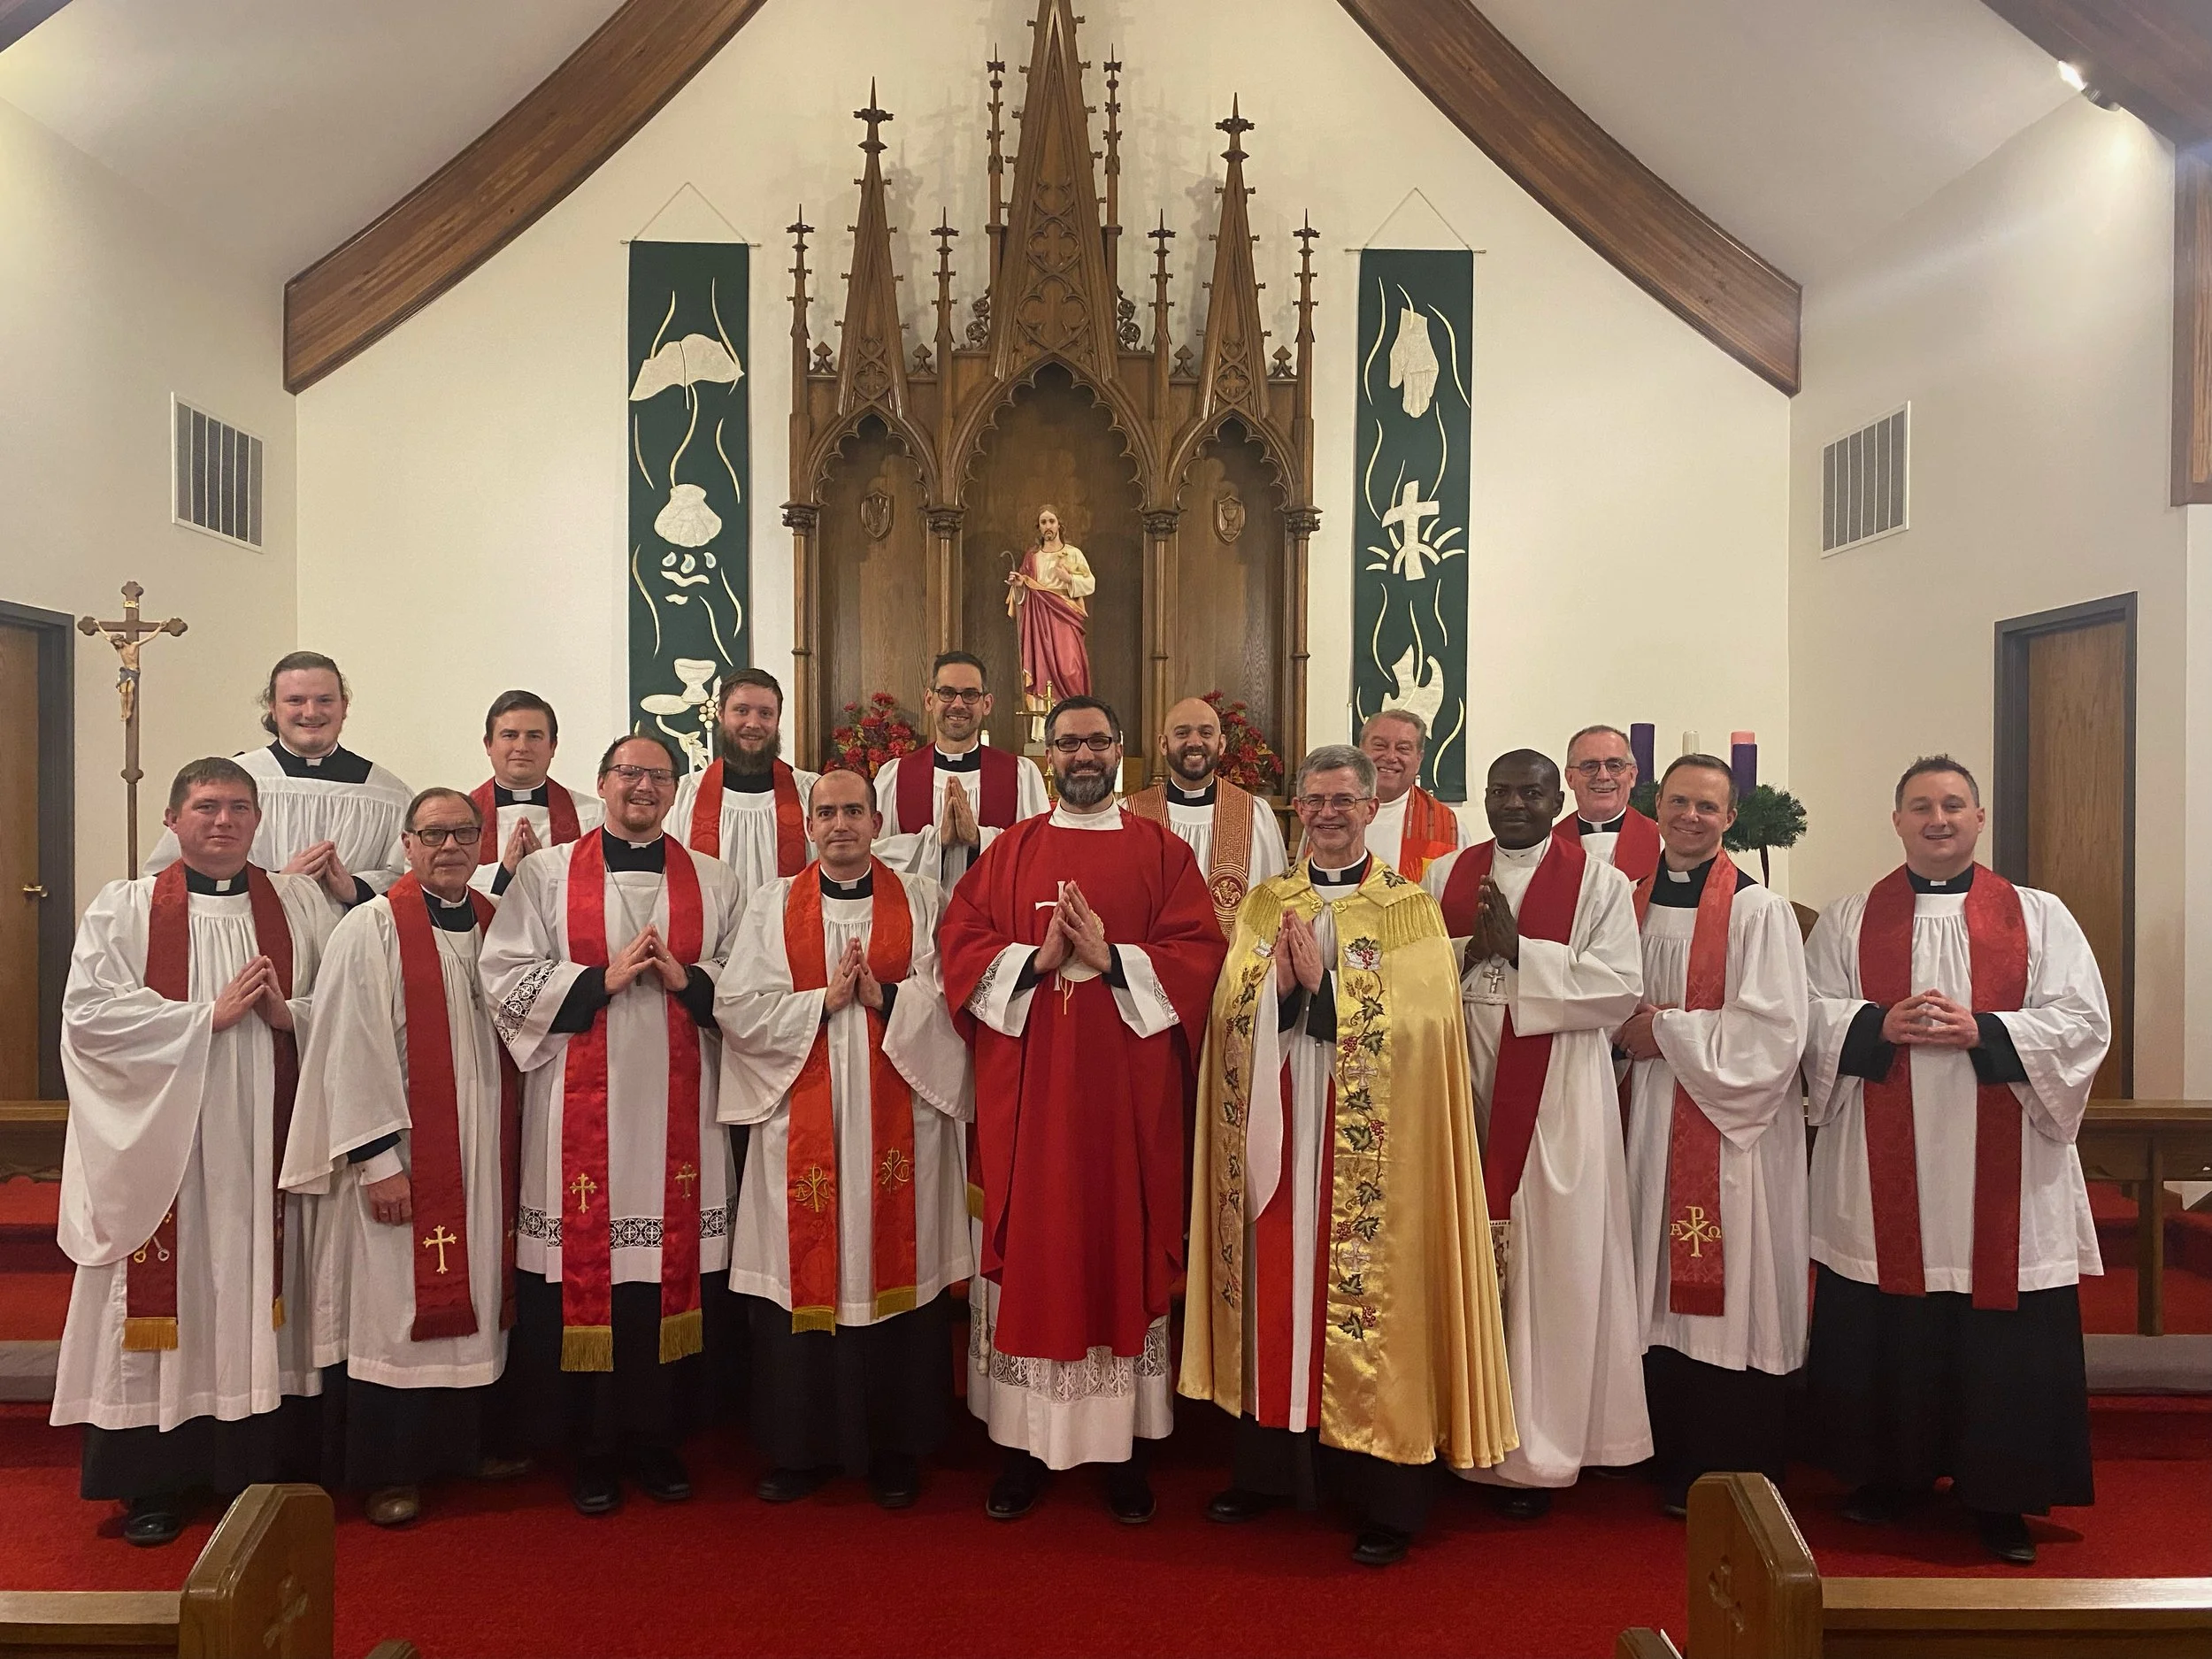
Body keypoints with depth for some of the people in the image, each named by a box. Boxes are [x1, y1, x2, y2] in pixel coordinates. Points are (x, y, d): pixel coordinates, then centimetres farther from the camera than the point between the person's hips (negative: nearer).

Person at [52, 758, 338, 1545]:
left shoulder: (302, 906, 9)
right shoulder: (123, 909, 4)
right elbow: (88, 1013, -8)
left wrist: (291, 1015, -12)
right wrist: (209, 1016, -13)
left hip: (265, 1148, 1)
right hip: (162, 1146, -1)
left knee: (259, 1294, 5)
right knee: (165, 1301, 3)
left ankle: (264, 1469, 16)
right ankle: (153, 1486, 16)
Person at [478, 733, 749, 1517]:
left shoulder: (714, 883, 11)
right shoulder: (547, 873, 6)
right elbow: (506, 976, -2)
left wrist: (687, 979, -10)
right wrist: (603, 979, -12)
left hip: (678, 1108, 2)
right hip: (581, 1108, -1)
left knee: (674, 1263, 5)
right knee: (585, 1264, 1)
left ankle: (657, 1436, 20)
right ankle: (593, 1445, 16)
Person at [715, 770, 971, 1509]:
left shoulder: (921, 901, 7)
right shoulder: (773, 905, 8)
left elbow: (952, 996, -1)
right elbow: (736, 1006, -1)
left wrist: (886, 998, -15)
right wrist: (825, 999, -10)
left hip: (897, 1121, 0)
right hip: (802, 1123, 1)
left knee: (896, 1273, 4)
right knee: (801, 1275, 4)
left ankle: (895, 1450, 18)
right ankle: (797, 1448, 20)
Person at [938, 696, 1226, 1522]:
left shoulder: (1162, 853, 6)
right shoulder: (1009, 851, 10)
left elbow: (1199, 955, -3)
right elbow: (959, 943, 2)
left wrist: (1110, 956, -15)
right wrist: (1036, 959, -13)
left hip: (1128, 1088, -1)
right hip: (1025, 1087, 1)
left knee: (1125, 1246, 3)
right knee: (1029, 1247, 3)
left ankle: (1124, 1446, 15)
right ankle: (1024, 1445, 14)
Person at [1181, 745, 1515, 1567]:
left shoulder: (1410, 909, 0)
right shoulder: (1264, 904, 11)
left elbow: (1415, 1024, -11)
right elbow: (1231, 1013, 1)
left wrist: (1319, 979, -17)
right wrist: (1282, 982, -18)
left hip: (1372, 1148, -3)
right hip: (1276, 1131, 3)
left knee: (1369, 1293, 1)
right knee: (1277, 1288, 8)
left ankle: (1386, 1499, 14)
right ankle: (1269, 1466, 25)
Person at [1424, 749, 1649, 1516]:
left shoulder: (1600, 884, 2)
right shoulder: (1445, 876, 11)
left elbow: (1622, 989, -9)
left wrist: (1517, 948, -13)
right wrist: (1471, 948, -12)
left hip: (1557, 1100, -2)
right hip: (1462, 1089, 3)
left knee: (1548, 1263, 1)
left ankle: (1534, 1451, 13)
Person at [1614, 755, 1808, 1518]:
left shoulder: (1758, 910, -5)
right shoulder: (1633, 903, 11)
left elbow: (1775, 1031, -13)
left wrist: (1668, 1031, -12)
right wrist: (1631, 1028, -5)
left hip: (1732, 1127, -5)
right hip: (1652, 1122, 5)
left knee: (1729, 1294, -1)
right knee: (1664, 1292, 9)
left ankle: (1735, 1477, 12)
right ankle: (1675, 1464, 22)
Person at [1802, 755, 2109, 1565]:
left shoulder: (2039, 918, 8)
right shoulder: (1849, 919, 9)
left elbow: (2083, 1022, -1)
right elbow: (1807, 1013, 2)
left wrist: (1982, 1032, -15)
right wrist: (1880, 1025, -16)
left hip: (2001, 1176, 0)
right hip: (1882, 1176, 1)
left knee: (2002, 1342, 3)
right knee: (1882, 1337, 7)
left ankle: (2000, 1497, 19)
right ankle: (1889, 1475, 23)